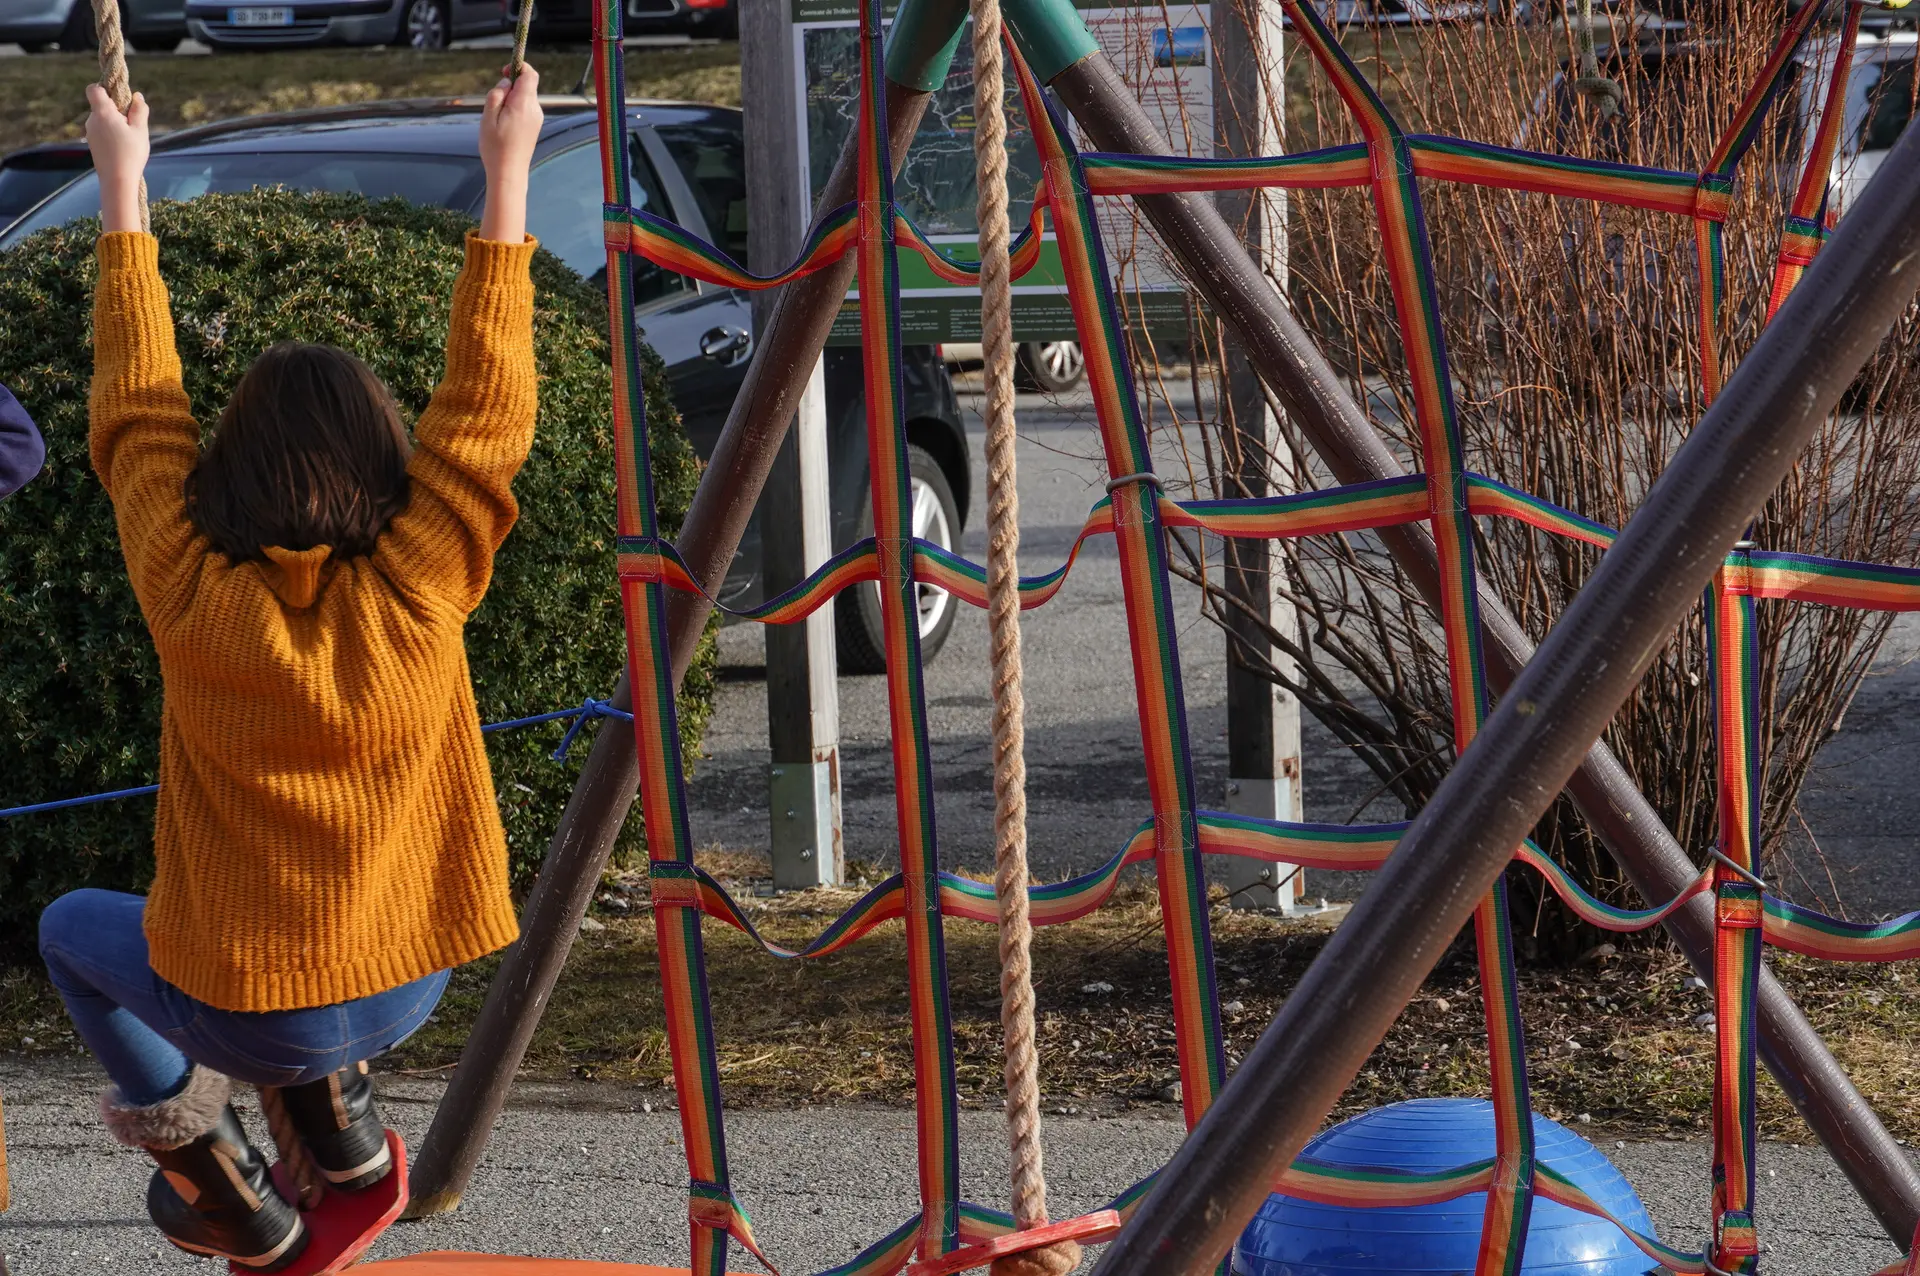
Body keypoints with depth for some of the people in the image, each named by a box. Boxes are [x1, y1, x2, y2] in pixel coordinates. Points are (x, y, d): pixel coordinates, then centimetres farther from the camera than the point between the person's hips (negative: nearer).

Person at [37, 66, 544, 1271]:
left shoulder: (194, 596, -17)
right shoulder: (418, 591, -17)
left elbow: (139, 413, -5)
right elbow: (486, 409, -8)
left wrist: (124, 191, 4)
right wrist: (507, 180, -4)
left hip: (248, 1009, -2)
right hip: (408, 985, 2)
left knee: (74, 926, 28)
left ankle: (200, 1150, 16)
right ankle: (335, 1103, 25)